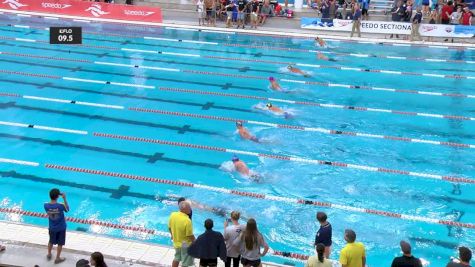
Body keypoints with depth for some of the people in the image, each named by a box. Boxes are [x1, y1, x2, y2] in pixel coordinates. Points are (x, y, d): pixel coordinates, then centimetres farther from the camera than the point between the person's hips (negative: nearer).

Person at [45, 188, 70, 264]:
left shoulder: (46, 205, -21)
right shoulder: (61, 205, -30)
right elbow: (67, 209, -9)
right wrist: (64, 199, -15)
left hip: (52, 227, 3)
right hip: (61, 227, -3)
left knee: (51, 241, 27)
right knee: (60, 243, 16)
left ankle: (49, 255, 45)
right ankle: (57, 258, 27)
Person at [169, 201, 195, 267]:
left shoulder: (173, 215, -11)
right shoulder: (187, 220, -31)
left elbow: (169, 227, 5)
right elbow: (190, 236, -23)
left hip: (176, 242, 7)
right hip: (185, 244, -6)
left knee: (176, 258, 28)